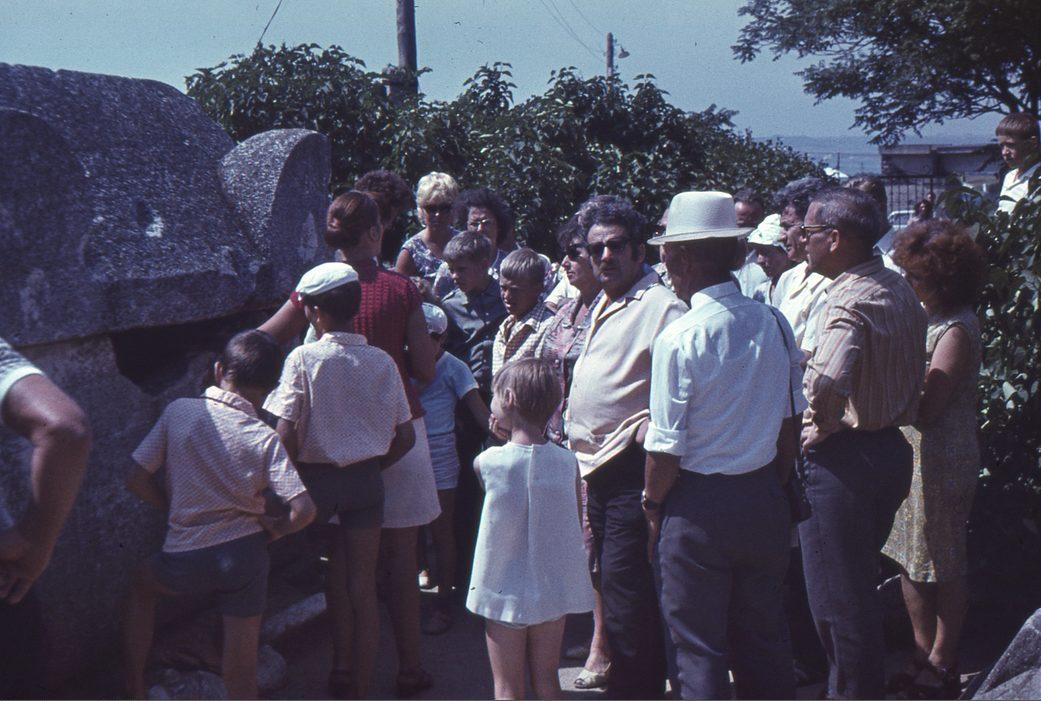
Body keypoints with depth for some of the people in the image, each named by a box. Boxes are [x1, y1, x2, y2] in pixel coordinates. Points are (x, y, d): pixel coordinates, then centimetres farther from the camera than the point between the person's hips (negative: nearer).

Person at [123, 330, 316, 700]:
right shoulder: (264, 439, -11)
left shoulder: (179, 411, -8)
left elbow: (137, 480, -3)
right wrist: (273, 529, 3)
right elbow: (304, 509, -17)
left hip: (184, 558, 0)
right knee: (241, 666, 12)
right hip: (245, 555, 0)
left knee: (141, 584, 32)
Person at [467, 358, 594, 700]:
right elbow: (577, 527, 2)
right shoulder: (567, 461, -7)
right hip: (553, 590, 3)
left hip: (504, 591, -3)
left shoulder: (488, 461, -16)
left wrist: (502, 436, 11)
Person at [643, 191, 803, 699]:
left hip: (698, 508, -5)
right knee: (764, 638, 18)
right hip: (764, 500, 6)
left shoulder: (678, 339, -18)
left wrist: (652, 503, 1)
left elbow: (667, 447, -15)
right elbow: (791, 421, 8)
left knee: (697, 646, 8)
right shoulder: (775, 325, -2)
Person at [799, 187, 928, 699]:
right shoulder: (899, 289, 8)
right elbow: (912, 371, 17)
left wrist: (821, 427, -20)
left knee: (837, 596, 3)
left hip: (843, 458, -10)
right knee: (860, 584, 22)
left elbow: (827, 381, -39)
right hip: (892, 445, 10)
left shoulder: (850, 302, -21)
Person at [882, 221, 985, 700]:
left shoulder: (956, 329, -18)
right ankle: (923, 657, 27)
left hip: (941, 460, -9)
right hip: (912, 456, 9)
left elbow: (925, 410, -23)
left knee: (944, 567, 4)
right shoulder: (929, 317, 9)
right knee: (910, 562, 15)